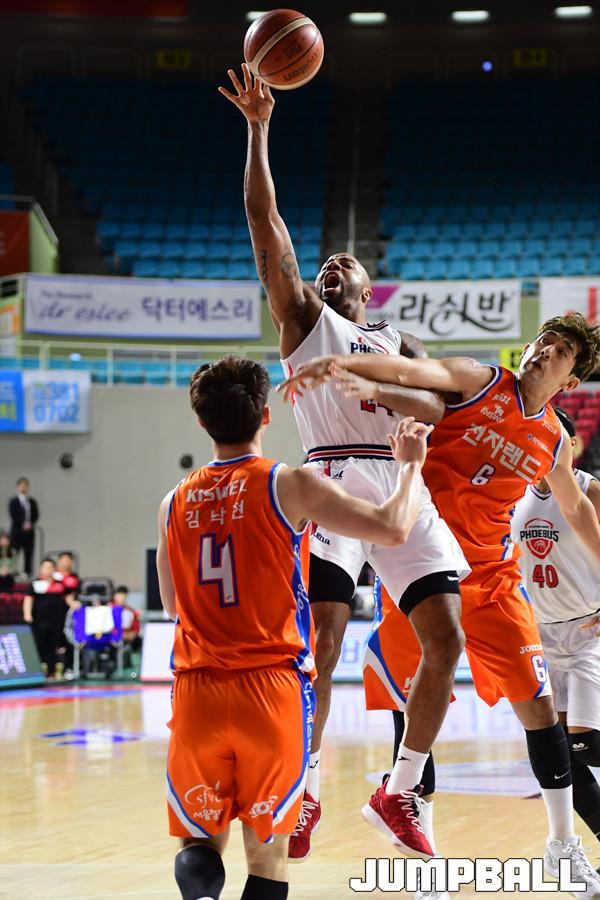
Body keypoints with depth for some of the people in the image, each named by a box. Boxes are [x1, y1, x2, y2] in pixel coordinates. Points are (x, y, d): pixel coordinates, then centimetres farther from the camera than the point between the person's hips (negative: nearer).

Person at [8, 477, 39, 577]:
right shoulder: (13, 501, 2)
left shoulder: (32, 501, 13)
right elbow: (13, 516, -7)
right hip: (17, 531, -3)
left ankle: (28, 575, 1)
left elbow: (36, 515, 7)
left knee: (28, 555, 0)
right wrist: (23, 524, -16)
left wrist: (30, 524, -10)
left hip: (29, 531, 3)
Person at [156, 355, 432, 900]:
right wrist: (411, 465, 9)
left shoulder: (175, 503, 9)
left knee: (200, 840, 14)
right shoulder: (290, 487, -4)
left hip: (196, 694, 3)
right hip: (273, 691, -3)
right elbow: (393, 528, -8)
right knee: (268, 855, 8)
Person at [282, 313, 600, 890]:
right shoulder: (480, 382, -4)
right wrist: (342, 363, -41)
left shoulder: (553, 442, 8)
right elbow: (413, 370, -25)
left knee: (537, 704, 4)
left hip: (491, 577, 4)